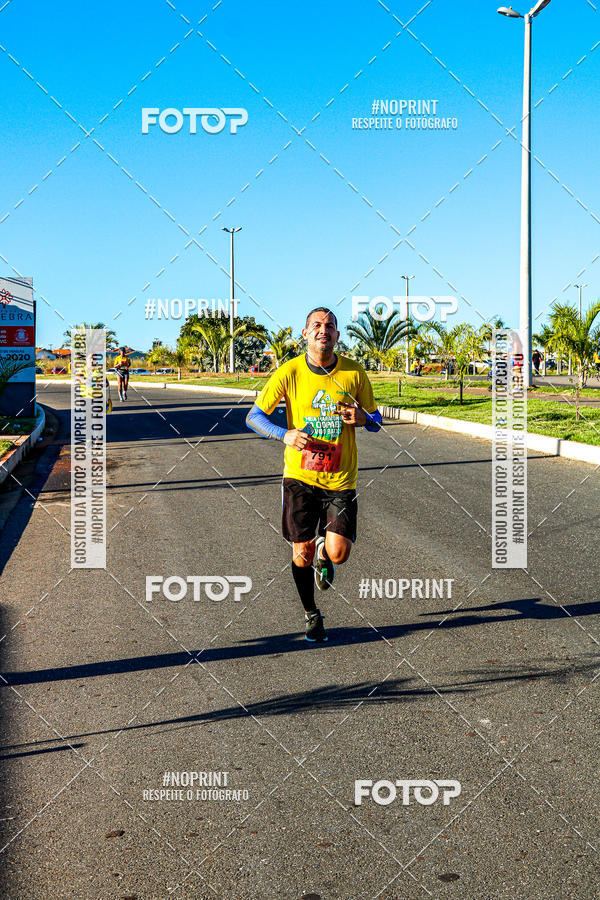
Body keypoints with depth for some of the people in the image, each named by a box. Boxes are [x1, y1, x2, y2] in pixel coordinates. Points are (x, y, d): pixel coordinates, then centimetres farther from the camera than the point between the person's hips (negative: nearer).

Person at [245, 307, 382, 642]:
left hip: (341, 479, 1)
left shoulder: (355, 373, 0)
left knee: (338, 554, -10)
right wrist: (285, 434, -21)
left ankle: (323, 549, 28)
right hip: (300, 476, -1)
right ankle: (312, 616, 27)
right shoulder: (290, 372, -5)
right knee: (301, 555, 2)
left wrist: (363, 418, -13)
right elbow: (255, 416, -3)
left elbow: (376, 420, 11)